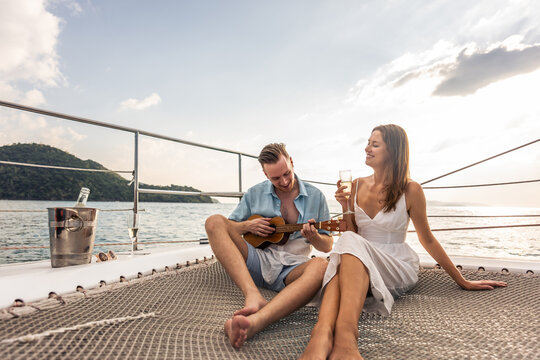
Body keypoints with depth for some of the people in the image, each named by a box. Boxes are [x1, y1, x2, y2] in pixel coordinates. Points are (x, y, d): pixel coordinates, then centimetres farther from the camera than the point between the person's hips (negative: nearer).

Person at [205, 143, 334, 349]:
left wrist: (313, 237, -16)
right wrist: (247, 226, -6)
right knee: (214, 222, -19)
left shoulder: (315, 197, 8)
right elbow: (228, 227, 16)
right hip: (256, 262, 2)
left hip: (291, 268, -1)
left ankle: (254, 322, -57)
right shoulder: (254, 194, 11)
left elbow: (327, 246, 8)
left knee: (320, 266, -36)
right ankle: (253, 296, -37)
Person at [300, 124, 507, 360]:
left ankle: (345, 334, -55)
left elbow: (427, 240, 5)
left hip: (398, 268, -3)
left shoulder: (410, 190, -5)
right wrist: (346, 207, -6)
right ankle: (322, 333, -55)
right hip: (360, 264, 3)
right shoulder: (357, 186, 6)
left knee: (353, 244, -35)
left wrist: (463, 282, 9)